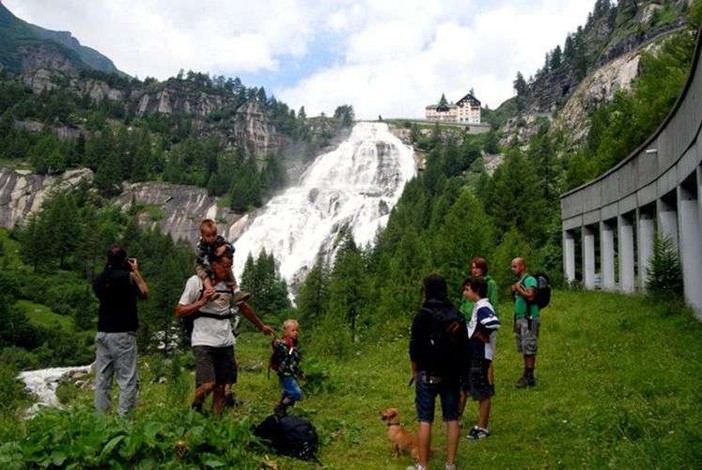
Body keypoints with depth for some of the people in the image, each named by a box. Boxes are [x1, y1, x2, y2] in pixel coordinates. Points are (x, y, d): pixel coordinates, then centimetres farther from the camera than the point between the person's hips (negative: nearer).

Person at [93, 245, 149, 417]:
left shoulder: (99, 280, 8)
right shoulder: (127, 276, -11)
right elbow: (144, 293, 0)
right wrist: (136, 271, 6)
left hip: (102, 333, 7)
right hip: (122, 334, -7)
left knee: (102, 379, 9)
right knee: (128, 380, -2)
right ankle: (124, 416, -5)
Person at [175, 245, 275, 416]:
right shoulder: (196, 281, -7)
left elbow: (243, 307, 22)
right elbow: (179, 311, -5)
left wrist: (261, 326, 30)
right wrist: (202, 302, -17)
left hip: (226, 342, 5)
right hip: (203, 341, -5)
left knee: (221, 387, 7)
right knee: (207, 384, -16)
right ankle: (196, 408, 14)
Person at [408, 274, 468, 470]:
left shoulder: (423, 315, -12)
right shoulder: (458, 316, 5)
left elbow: (415, 347, -9)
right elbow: (465, 346, 9)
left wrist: (415, 371, 5)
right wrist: (458, 370, 18)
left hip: (429, 374, -5)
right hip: (452, 374, 5)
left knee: (425, 420, 1)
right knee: (452, 418, 10)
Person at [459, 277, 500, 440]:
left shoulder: (483, 308, -21)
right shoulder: (478, 307, 10)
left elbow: (494, 323, -39)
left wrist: (483, 336, -24)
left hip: (480, 356, -10)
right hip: (470, 354, 10)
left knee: (482, 393, 5)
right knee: (462, 387, 20)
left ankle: (482, 428, 18)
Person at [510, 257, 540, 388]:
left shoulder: (530, 280, -11)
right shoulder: (519, 281, 18)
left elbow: (530, 296, -26)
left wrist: (518, 288, -15)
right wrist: (514, 292, 7)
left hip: (529, 319, -9)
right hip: (520, 318, 9)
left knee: (529, 350, -6)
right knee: (524, 350, 11)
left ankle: (530, 377, -3)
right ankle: (526, 375, 17)